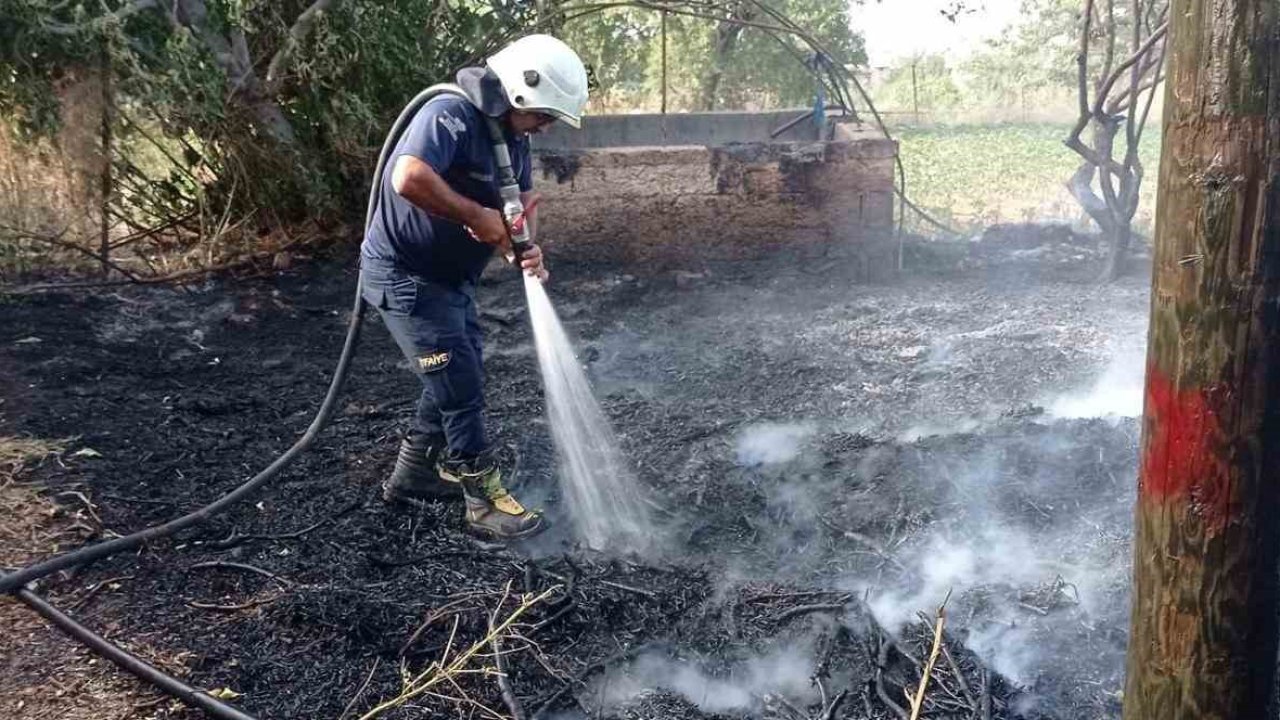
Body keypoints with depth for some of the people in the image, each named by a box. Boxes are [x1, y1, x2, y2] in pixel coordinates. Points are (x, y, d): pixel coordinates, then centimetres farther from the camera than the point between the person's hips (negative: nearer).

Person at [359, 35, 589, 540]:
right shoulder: (451, 115, -25)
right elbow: (409, 179, -39)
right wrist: (477, 217, -29)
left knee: (458, 377, 17)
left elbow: (524, 197, 8)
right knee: (460, 384, -7)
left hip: (449, 275, 10)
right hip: (403, 273, -10)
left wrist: (526, 246, -14)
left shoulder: (512, 134, 5)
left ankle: (412, 477, 31)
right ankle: (485, 503, 4)